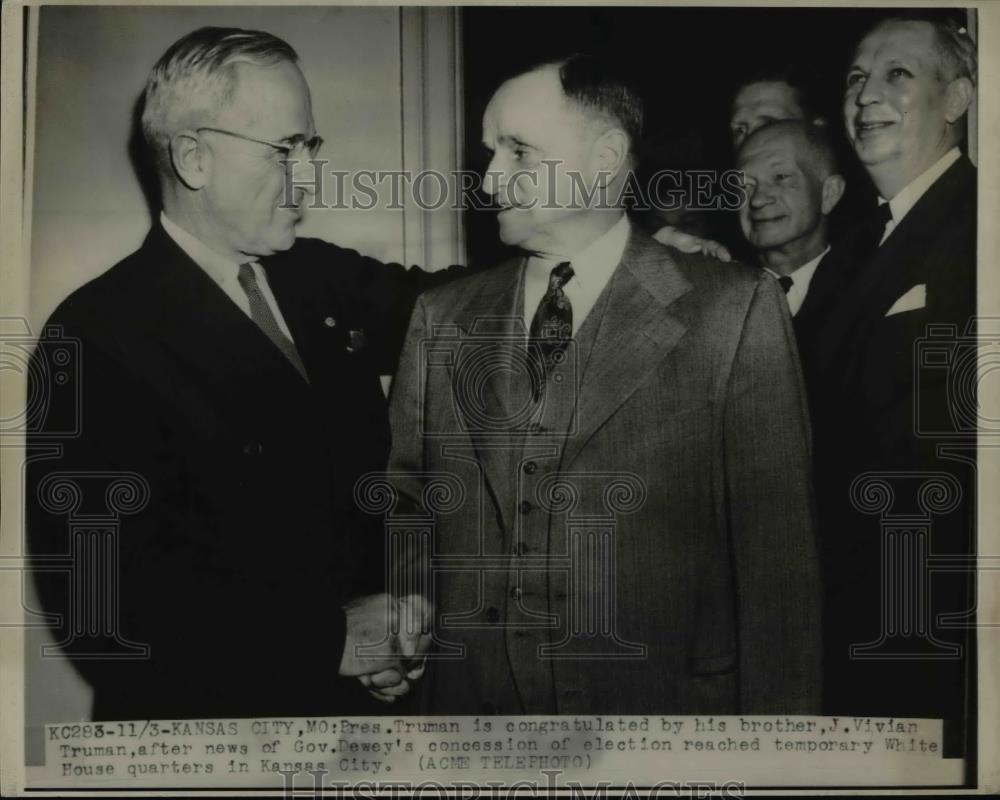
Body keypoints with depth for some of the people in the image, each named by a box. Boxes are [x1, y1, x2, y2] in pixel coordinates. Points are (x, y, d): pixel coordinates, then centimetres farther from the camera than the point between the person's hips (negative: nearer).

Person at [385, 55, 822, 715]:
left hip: (664, 705, -3)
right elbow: (405, 503, 9)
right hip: (469, 701, 3)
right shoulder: (443, 318, 5)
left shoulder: (733, 310, -7)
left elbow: (776, 550, -8)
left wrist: (776, 710, -9)